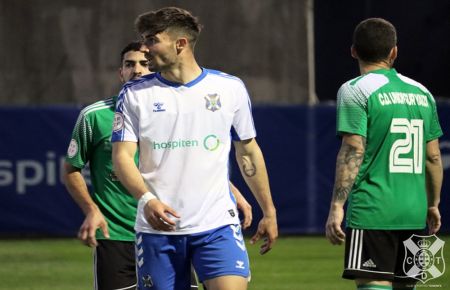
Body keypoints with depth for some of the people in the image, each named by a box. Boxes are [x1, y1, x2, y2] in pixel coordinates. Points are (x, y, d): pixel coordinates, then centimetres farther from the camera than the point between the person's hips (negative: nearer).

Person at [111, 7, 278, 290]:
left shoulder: (230, 88, 5)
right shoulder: (135, 94, 3)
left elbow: (248, 152, 14)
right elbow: (122, 156, -3)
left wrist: (269, 212, 15)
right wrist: (148, 200, -21)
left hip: (217, 224, -1)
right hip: (157, 227, 1)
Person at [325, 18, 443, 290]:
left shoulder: (356, 91, -5)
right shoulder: (421, 93, 13)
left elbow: (353, 152, -13)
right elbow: (433, 157, 15)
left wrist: (337, 207, -13)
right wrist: (433, 205, 25)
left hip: (372, 212, -6)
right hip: (414, 214, 6)